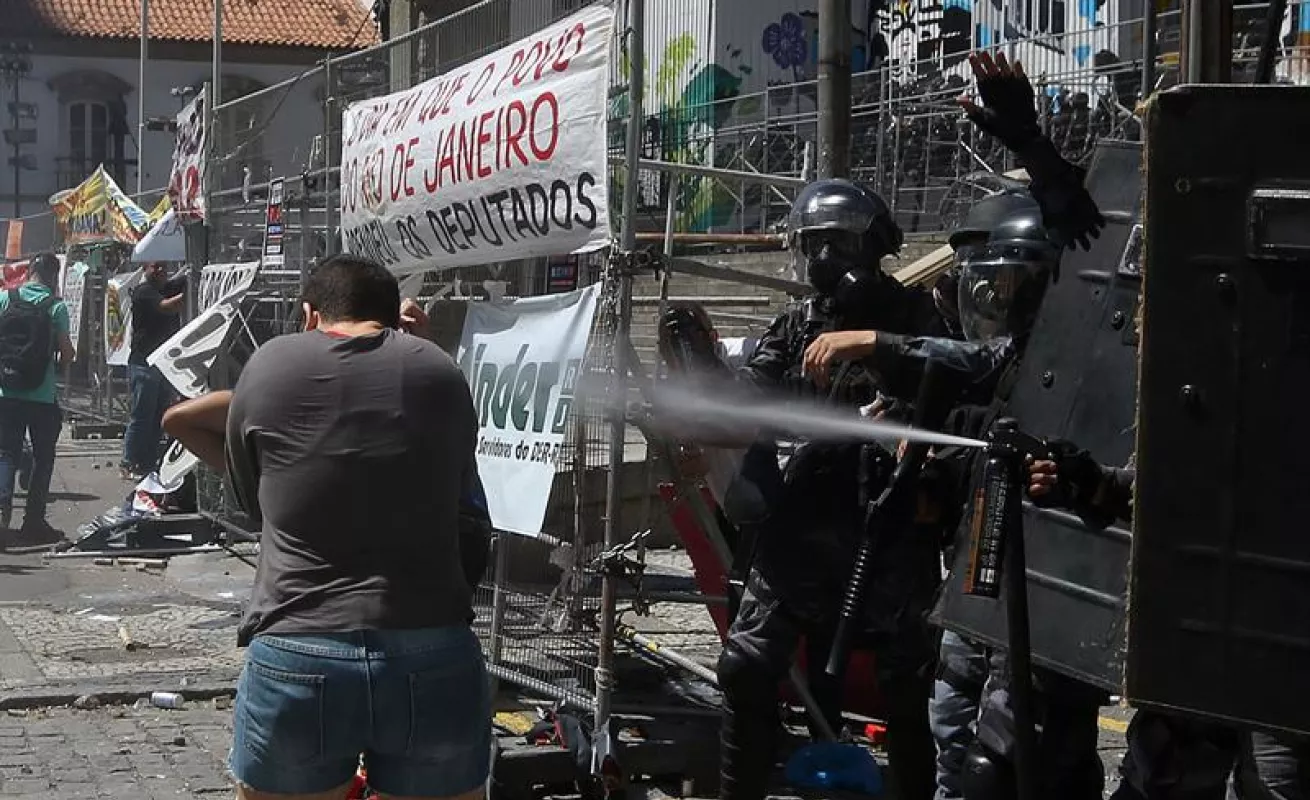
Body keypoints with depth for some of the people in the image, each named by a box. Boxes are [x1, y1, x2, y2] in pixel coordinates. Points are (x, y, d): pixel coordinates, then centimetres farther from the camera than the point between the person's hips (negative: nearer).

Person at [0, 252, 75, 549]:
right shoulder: (56, 306, -8)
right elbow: (67, 355, -8)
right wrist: (68, 353, 14)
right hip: (42, 396, -2)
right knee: (43, 457, 10)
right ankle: (33, 521, 9)